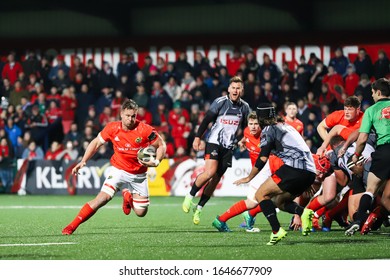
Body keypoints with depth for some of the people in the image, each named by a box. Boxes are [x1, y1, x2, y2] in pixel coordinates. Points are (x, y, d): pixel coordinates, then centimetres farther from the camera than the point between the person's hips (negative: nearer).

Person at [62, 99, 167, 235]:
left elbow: (161, 145, -4)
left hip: (139, 175, 1)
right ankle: (72, 226, -19)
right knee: (103, 198, -24)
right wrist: (83, 161, -6)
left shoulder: (145, 130, -17)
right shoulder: (112, 128, -12)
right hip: (119, 170, -1)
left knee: (141, 212, 4)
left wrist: (156, 161, -22)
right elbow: (96, 143, 2)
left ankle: (127, 194, 38)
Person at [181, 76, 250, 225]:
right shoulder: (220, 102, -8)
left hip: (228, 148, 4)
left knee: (215, 179, 1)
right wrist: (197, 137, -11)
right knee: (210, 172, -23)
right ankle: (190, 196, -5)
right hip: (214, 142, -4)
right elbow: (206, 120, -6)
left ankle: (198, 209, 9)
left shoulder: (245, 107, 4)